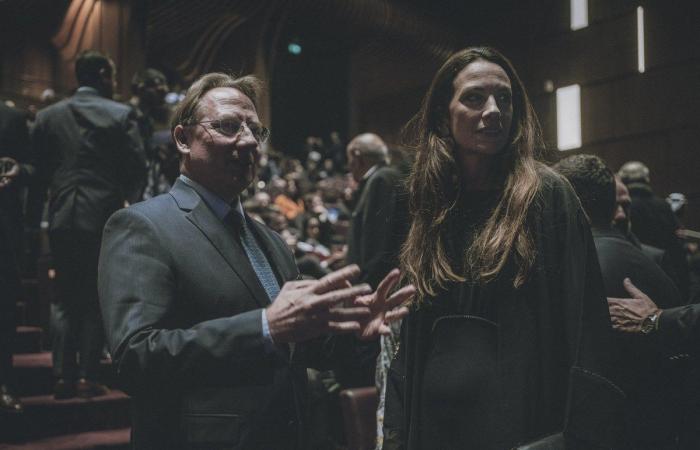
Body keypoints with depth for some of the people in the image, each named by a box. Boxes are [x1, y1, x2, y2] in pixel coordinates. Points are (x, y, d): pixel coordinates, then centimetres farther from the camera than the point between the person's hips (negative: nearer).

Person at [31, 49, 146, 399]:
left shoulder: (47, 117, 5)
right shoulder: (121, 115, -5)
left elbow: (39, 169, 3)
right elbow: (137, 168, -6)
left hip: (62, 218, 3)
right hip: (104, 217, -3)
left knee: (66, 298, 12)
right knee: (97, 298, 6)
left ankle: (63, 376, 10)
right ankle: (87, 376, 6)